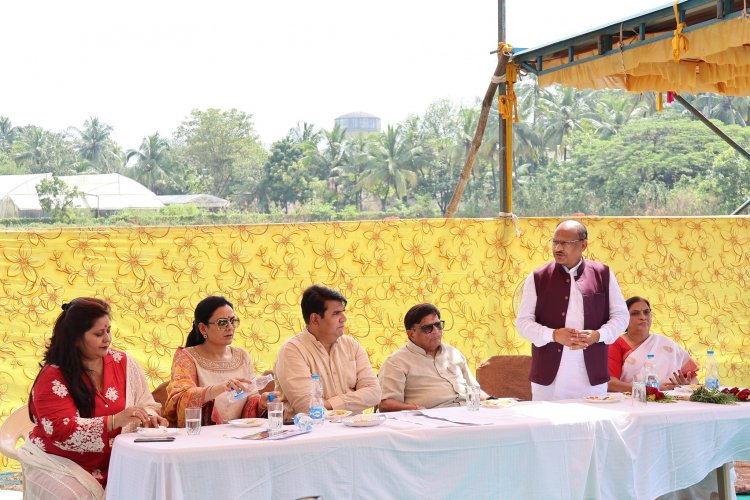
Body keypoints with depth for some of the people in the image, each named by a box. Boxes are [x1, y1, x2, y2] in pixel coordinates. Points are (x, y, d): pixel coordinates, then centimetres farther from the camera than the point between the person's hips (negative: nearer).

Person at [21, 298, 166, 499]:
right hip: (58, 465, -4)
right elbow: (62, 430, -21)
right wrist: (115, 420, -32)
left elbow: (145, 403, 11)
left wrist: (148, 416, -15)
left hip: (110, 466, 4)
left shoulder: (124, 364, 3)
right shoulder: (53, 376, -11)